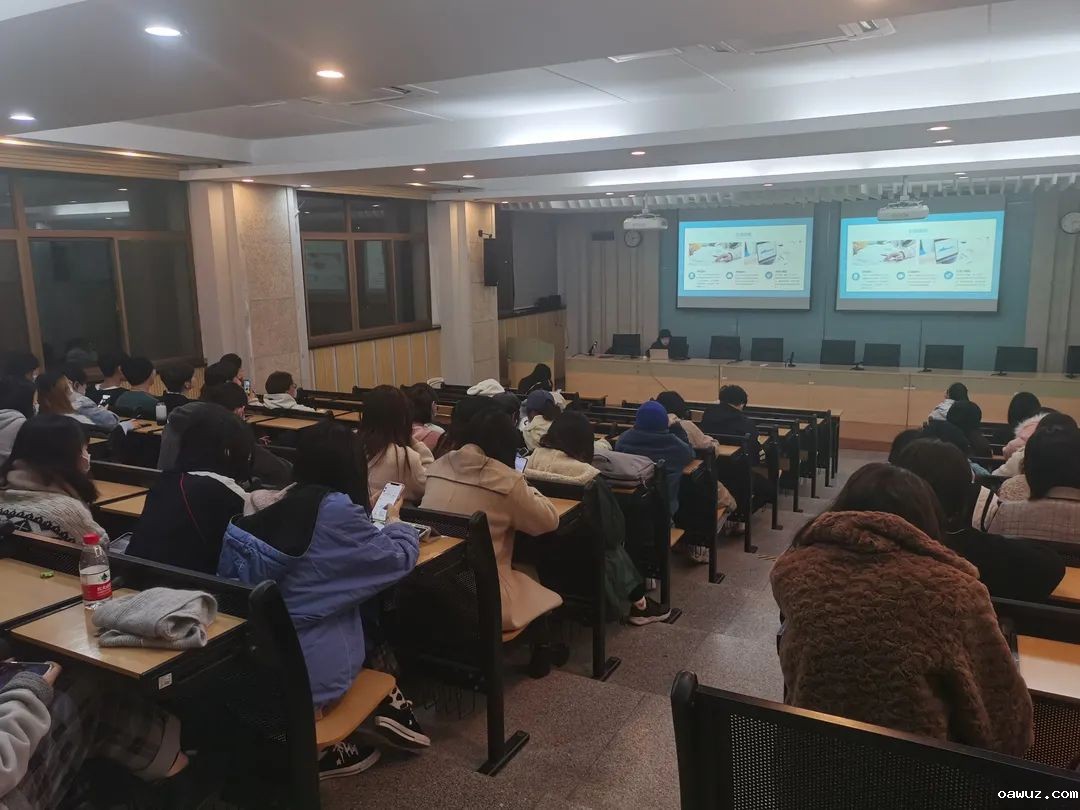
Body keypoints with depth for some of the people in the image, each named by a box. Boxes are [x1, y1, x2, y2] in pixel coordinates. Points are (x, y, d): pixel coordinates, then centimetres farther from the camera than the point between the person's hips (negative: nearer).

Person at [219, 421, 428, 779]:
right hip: (305, 663, -6)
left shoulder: (284, 503, -1)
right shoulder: (335, 511, -19)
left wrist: (366, 514, 21)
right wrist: (394, 522, 13)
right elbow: (399, 557, -5)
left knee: (366, 610, 18)